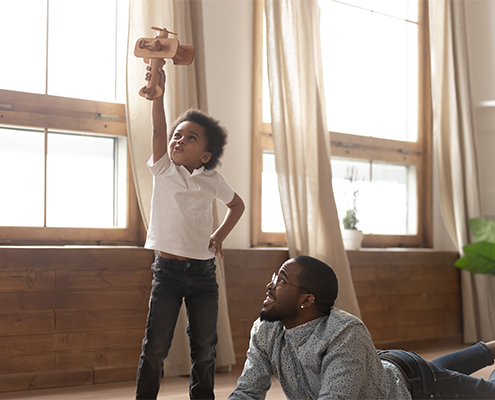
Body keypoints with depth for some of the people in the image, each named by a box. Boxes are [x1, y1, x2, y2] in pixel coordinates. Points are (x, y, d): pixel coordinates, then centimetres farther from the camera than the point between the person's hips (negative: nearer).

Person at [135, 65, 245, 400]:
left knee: (204, 347, 6)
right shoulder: (163, 170, 1)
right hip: (167, 270, -2)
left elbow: (238, 204, 23)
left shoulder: (213, 181, 5)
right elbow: (158, 127, -12)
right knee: (155, 346, -5)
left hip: (203, 271, 2)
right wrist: (158, 88, -24)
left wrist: (220, 236, 11)